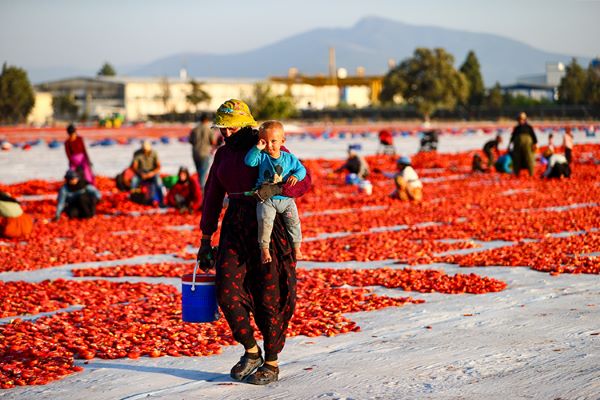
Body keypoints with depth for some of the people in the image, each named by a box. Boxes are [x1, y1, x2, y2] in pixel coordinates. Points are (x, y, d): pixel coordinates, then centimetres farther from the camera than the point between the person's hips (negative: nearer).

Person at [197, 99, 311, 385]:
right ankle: (251, 352, 16)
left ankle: (271, 364, 13)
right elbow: (212, 197, 18)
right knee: (227, 295, -4)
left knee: (269, 298, 0)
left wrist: (277, 188, -29)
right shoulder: (223, 154, 13)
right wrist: (206, 240, 17)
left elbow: (304, 180, -11)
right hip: (235, 226, 5)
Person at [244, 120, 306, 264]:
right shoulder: (261, 157, 0)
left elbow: (301, 169, 8)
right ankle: (264, 248, -7)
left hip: (286, 198, 2)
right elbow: (249, 161, -13)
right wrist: (257, 148, -21)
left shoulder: (289, 158, 4)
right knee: (265, 220, -22)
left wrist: (295, 176, -13)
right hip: (266, 199, -2)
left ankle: (296, 247, 13)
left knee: (293, 220, -6)